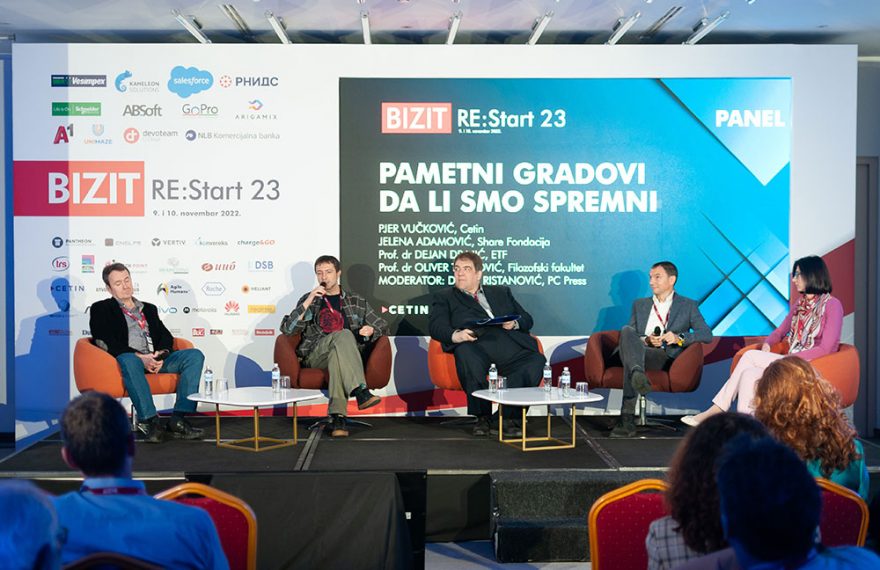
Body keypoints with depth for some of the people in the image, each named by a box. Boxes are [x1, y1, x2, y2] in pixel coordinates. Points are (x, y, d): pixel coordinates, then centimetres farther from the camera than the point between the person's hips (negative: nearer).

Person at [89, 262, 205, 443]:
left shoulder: (149, 308, 29)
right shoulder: (101, 309, 13)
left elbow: (166, 336, 18)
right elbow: (106, 343, -3)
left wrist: (161, 354, -7)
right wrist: (140, 357, -16)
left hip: (156, 359, 5)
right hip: (128, 359, -5)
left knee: (195, 355, -19)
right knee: (128, 360, -41)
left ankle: (178, 419, -28)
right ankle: (149, 421, -40)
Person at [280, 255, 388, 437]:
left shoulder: (356, 301, 21)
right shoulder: (308, 299, 18)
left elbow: (382, 326, 22)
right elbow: (287, 329, 3)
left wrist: (372, 330, -3)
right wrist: (308, 303, -8)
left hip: (349, 356, 1)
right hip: (315, 356, -1)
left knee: (335, 356, -38)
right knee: (343, 335, -34)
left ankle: (337, 415, -49)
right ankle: (361, 392, -48)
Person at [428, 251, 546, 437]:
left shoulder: (501, 292, 34)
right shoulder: (444, 297, 26)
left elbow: (526, 319, 26)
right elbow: (436, 326, 8)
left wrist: (514, 323, 0)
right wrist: (455, 335, -15)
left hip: (511, 343, 2)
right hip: (477, 346, -2)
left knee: (537, 361, -29)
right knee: (466, 355, -38)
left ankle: (511, 417, -20)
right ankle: (483, 416, -20)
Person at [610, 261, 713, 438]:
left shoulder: (688, 306, 19)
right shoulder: (639, 304, 30)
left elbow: (707, 335, 6)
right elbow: (629, 337, 20)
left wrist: (679, 338, -12)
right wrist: (645, 340, -4)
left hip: (666, 357, -3)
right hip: (639, 350, 3)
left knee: (629, 359, -37)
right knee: (626, 330, -34)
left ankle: (627, 416, -50)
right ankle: (637, 373, -60)